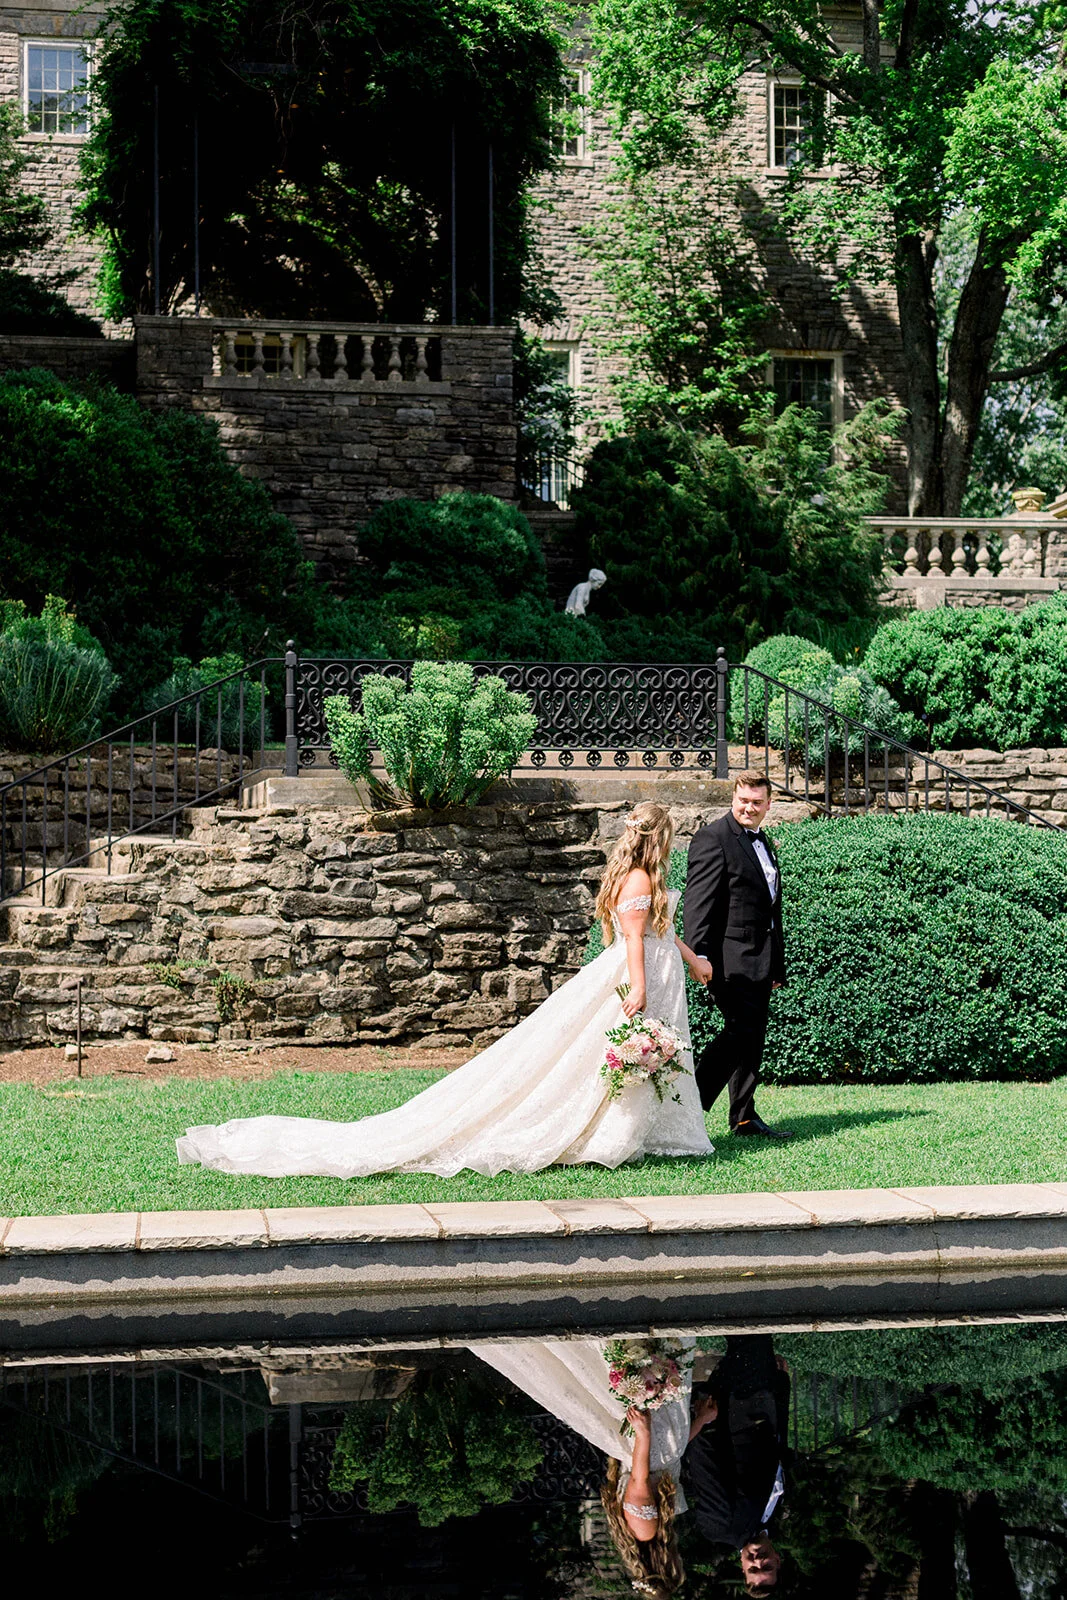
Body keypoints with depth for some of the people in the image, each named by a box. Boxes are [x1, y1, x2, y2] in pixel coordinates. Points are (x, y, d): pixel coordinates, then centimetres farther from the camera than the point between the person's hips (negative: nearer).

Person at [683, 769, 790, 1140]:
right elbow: (699, 901, -16)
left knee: (753, 1038, 10)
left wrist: (777, 964, 22)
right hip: (731, 959, -9)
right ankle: (689, 1105, -9)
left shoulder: (763, 843, 19)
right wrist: (699, 955, -24)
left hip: (760, 960, 9)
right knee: (740, 1032, -14)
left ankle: (744, 1117, 16)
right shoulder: (713, 838, -8)